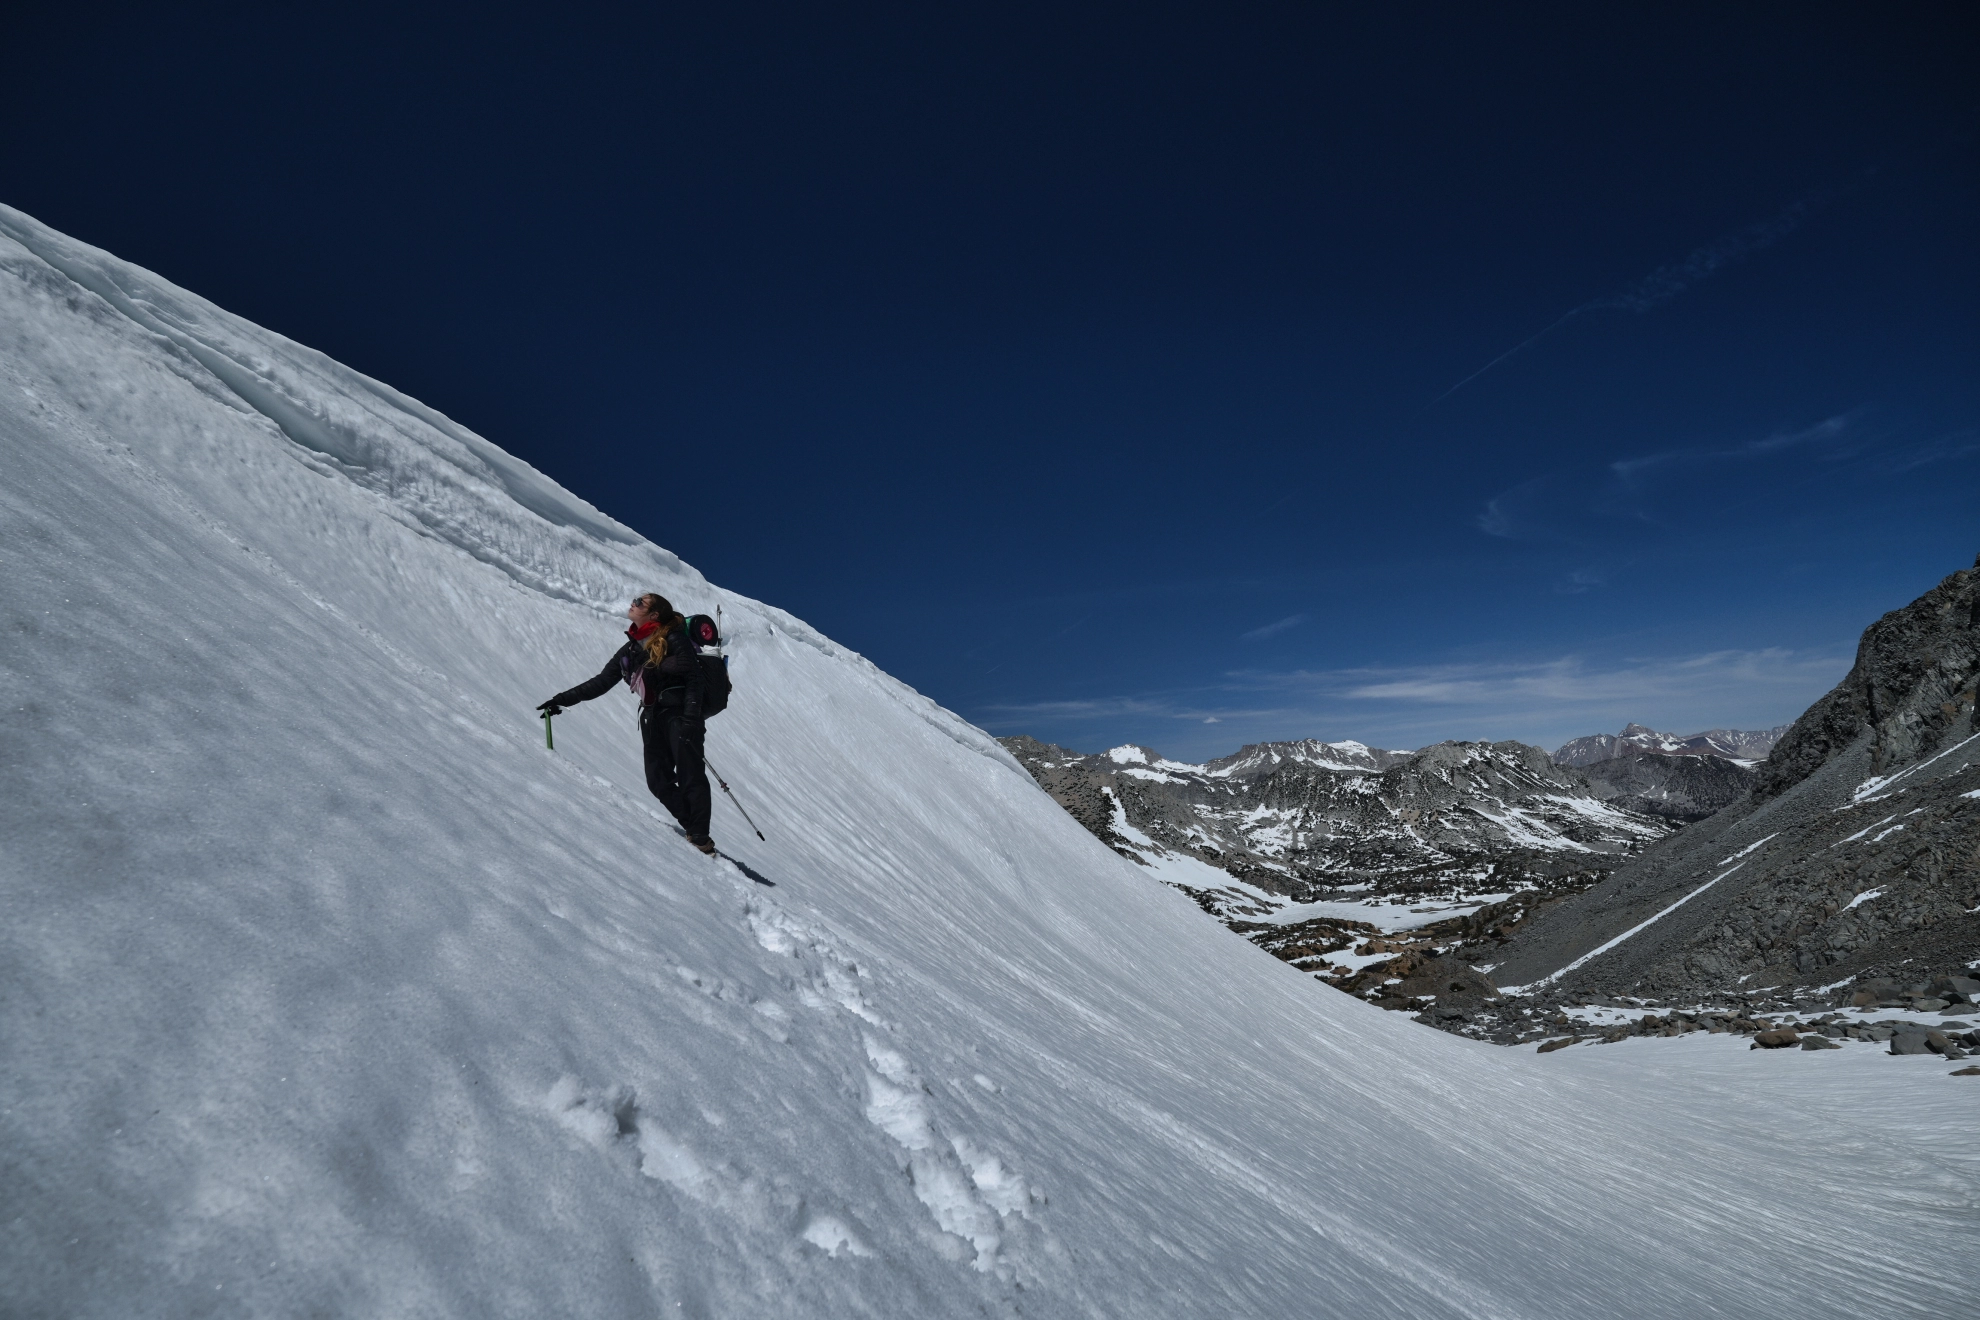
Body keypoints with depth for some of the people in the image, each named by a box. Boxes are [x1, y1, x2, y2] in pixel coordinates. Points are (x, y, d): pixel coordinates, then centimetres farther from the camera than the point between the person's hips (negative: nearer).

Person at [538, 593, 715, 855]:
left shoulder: (673, 640, -5)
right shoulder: (630, 649, 16)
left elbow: (693, 679, -11)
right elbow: (602, 682, 20)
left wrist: (690, 719, -21)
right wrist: (562, 700, 15)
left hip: (679, 714, -7)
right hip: (652, 718, 7)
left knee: (690, 777, -12)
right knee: (658, 781, -4)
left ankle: (701, 839, -12)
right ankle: (694, 829, 1)